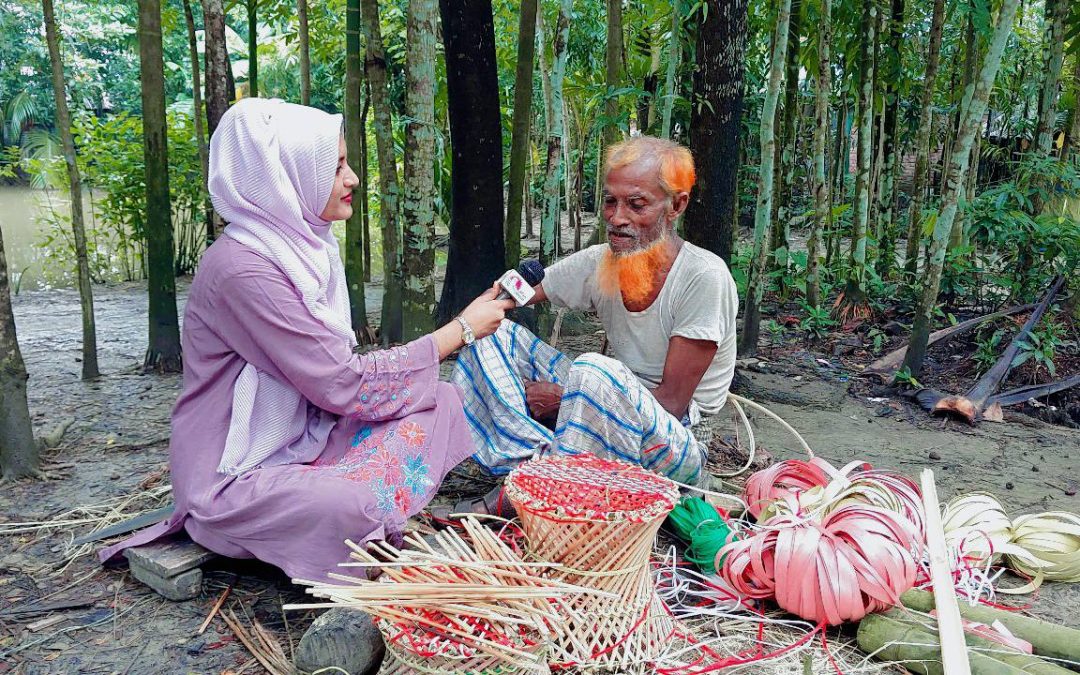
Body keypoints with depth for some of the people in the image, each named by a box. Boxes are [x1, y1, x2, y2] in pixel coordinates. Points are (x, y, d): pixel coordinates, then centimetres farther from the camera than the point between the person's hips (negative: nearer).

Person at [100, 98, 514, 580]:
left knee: (440, 401, -1)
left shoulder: (302, 247, 3)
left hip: (303, 443, 9)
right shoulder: (241, 268, -24)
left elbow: (328, 368, 7)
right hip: (234, 481, -8)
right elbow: (341, 384, -24)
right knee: (365, 507, -34)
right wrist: (461, 329, -16)